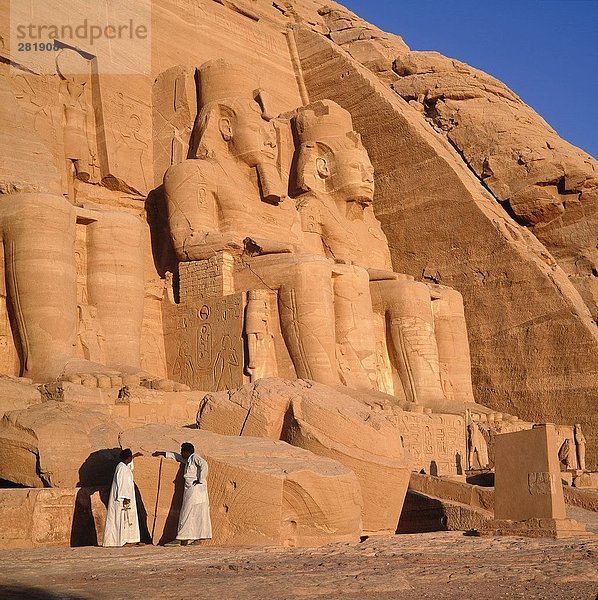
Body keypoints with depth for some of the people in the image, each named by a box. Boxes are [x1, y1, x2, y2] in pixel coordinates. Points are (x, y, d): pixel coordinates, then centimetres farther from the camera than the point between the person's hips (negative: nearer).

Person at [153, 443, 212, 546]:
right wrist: (161, 454, 41)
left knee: (188, 514, -9)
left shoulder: (195, 457, -8)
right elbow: (176, 456, 35)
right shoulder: (187, 460, 20)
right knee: (197, 515, 7)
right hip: (191, 490, 9)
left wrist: (200, 480, -21)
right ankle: (197, 539, 8)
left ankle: (184, 539, -9)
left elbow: (204, 465, -24)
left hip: (196, 488, -9)